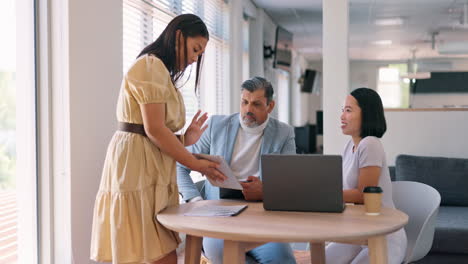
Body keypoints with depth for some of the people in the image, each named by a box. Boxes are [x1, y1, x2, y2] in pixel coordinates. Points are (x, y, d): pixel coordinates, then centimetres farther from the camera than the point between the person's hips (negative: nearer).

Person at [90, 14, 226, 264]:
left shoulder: (160, 71, 24)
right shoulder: (151, 65, -8)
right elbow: (154, 129, -16)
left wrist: (185, 139, 7)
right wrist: (195, 164, -11)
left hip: (150, 168, 10)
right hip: (138, 167, -10)